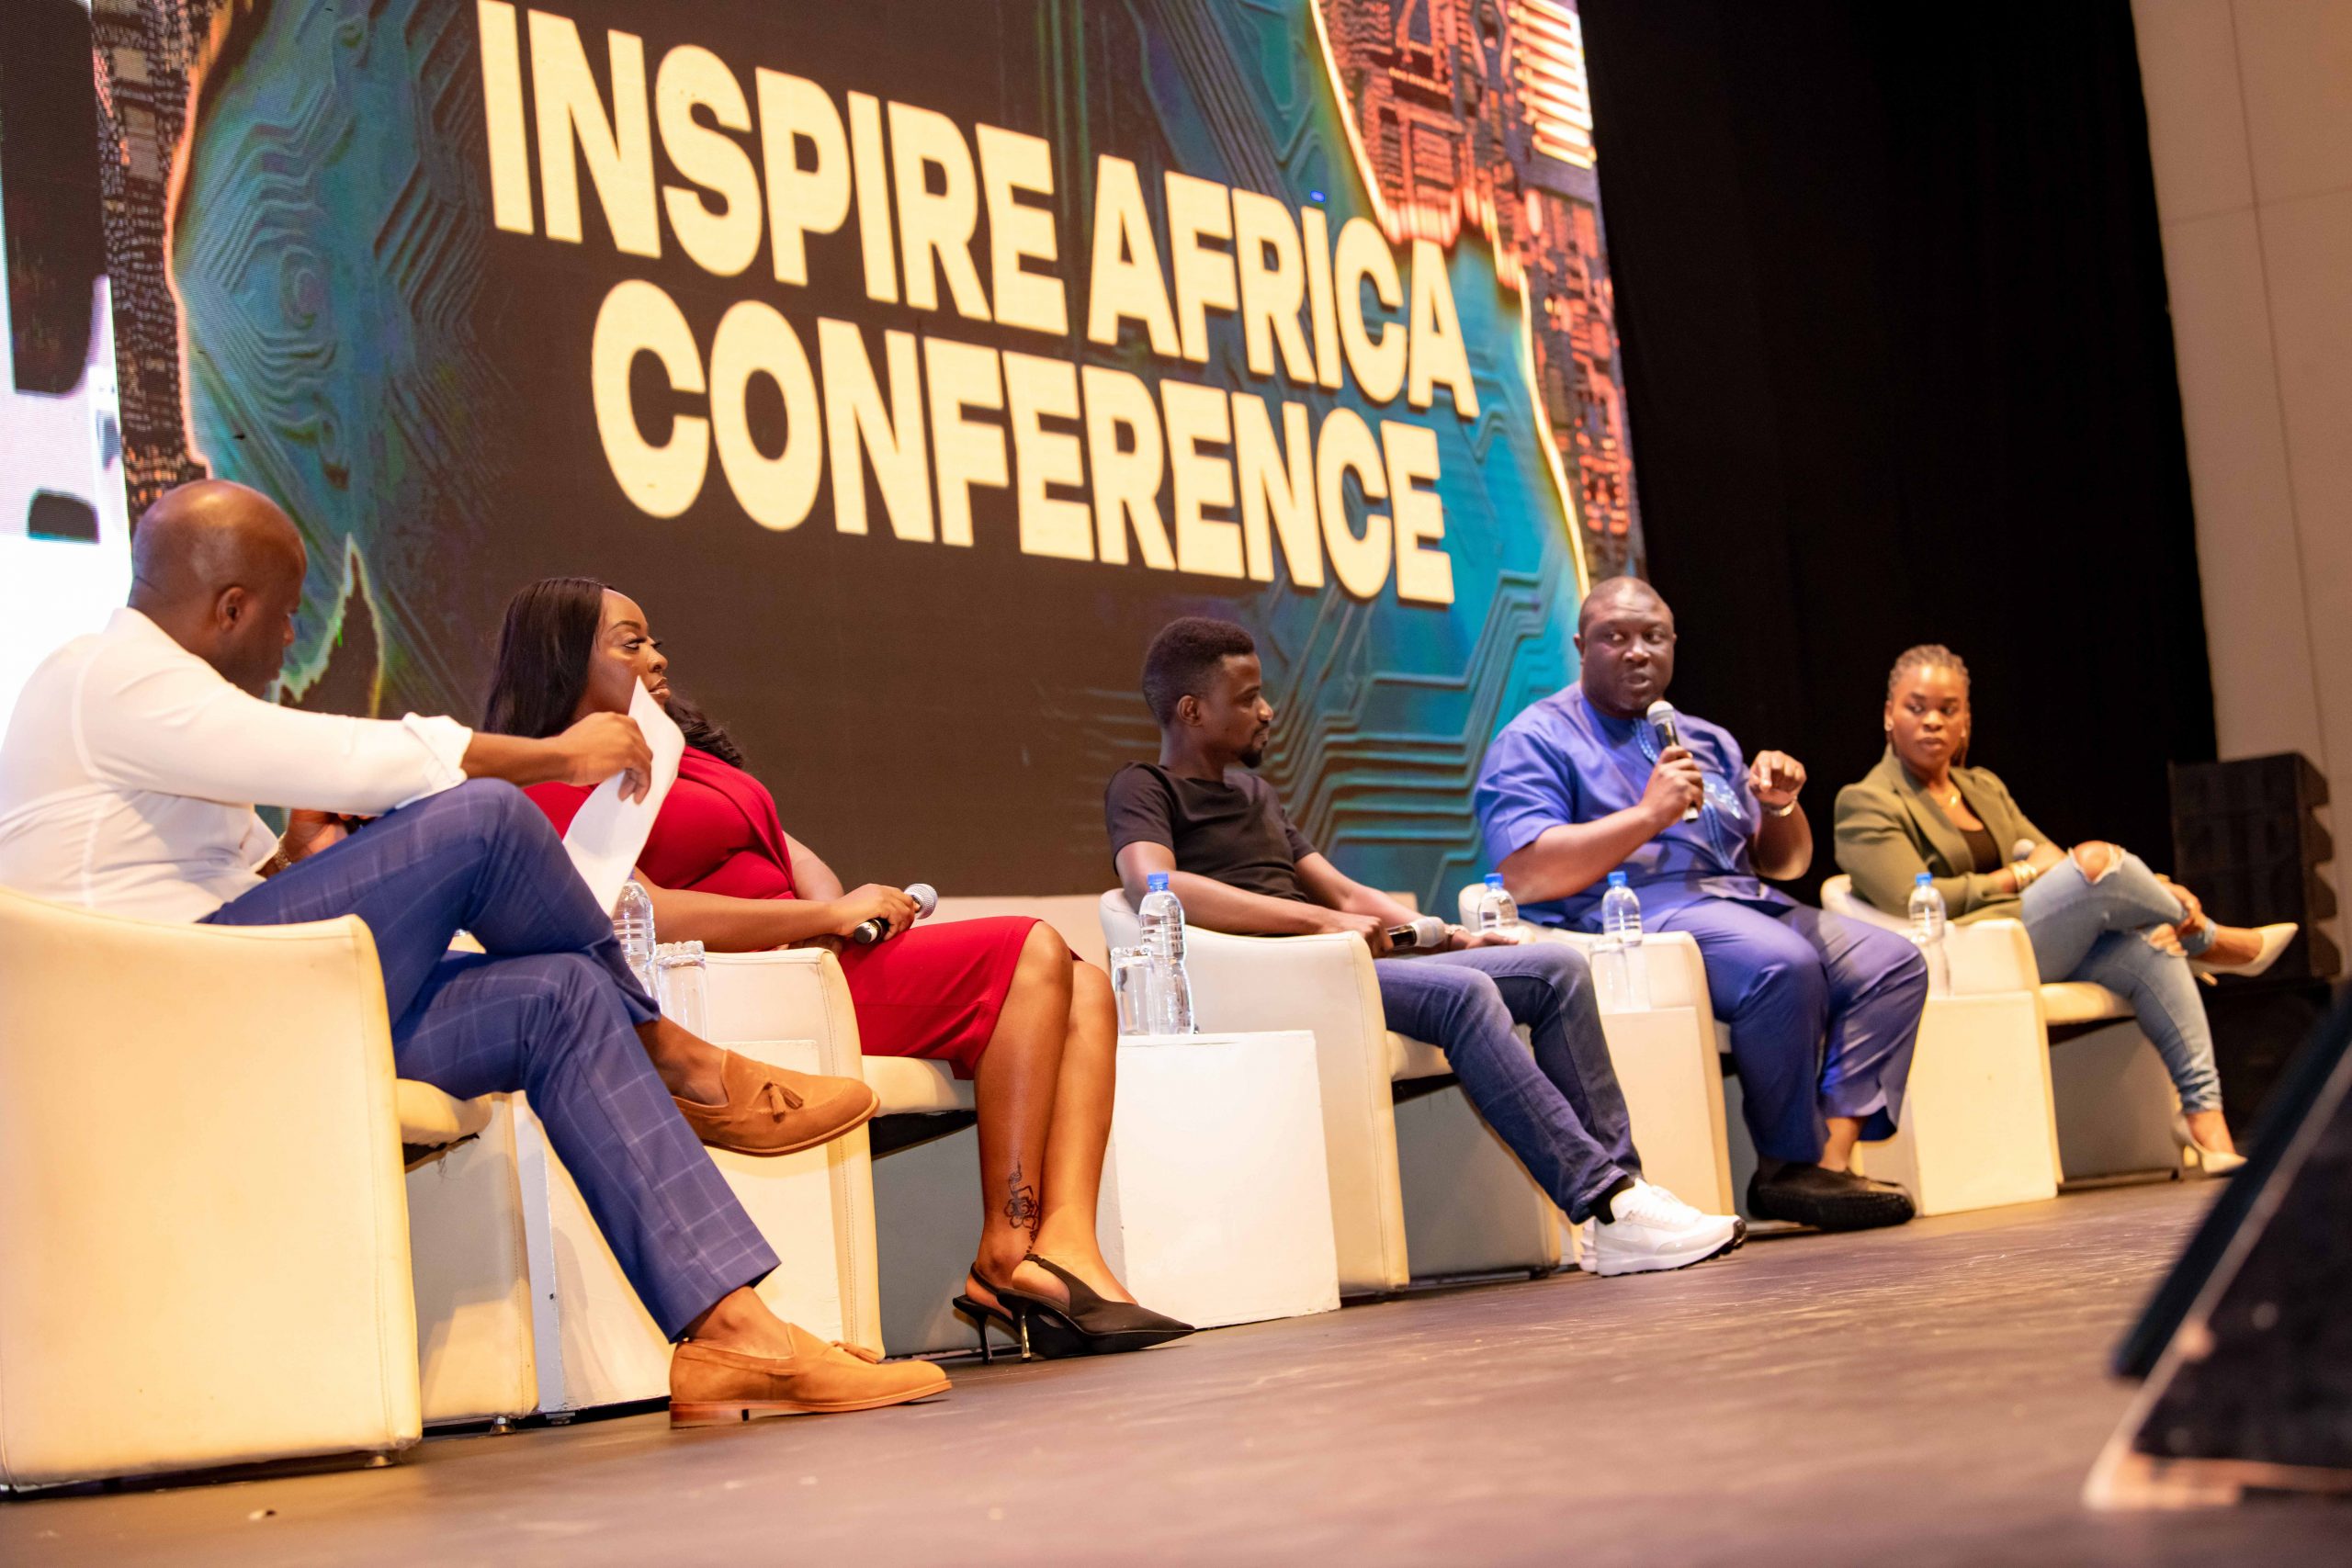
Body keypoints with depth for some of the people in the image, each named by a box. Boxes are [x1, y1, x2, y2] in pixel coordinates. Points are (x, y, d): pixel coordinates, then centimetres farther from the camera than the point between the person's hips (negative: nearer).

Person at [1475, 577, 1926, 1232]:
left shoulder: (1706, 741, 26)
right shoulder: (1535, 741, 5)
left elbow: (1785, 863, 27)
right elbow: (1525, 876, -12)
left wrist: (1781, 806, 5)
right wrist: (1648, 815, -15)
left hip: (1738, 900, 8)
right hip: (1629, 910, -8)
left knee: (1892, 962, -12)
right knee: (1784, 965, -33)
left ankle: (1830, 1158, -24)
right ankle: (1787, 1169, -19)